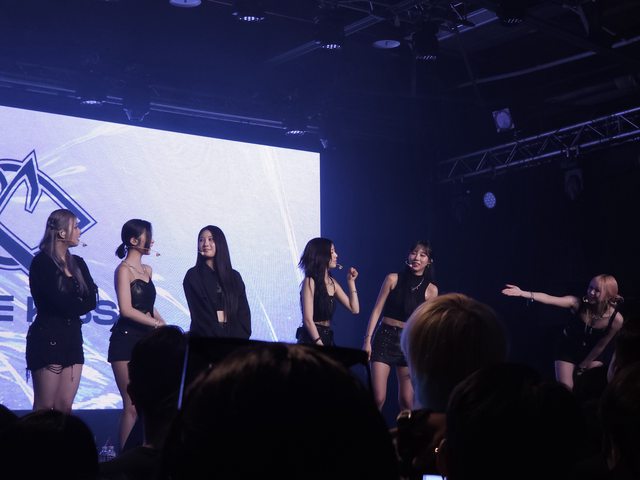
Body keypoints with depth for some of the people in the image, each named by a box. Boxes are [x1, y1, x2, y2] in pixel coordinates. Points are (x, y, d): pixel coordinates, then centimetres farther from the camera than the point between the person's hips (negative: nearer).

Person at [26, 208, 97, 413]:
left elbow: (91, 300, 3)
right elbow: (60, 303, -16)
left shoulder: (77, 264, 14)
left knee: (65, 407, 2)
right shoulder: (42, 263, -7)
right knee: (45, 408, -5)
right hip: (48, 337, -6)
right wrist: (79, 304, 1)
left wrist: (71, 306, -12)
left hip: (72, 336, 6)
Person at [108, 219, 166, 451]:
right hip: (126, 338, -7)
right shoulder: (124, 269, -6)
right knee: (132, 405, -8)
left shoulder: (147, 270, 16)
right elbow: (126, 309, -16)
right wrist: (158, 324, -15)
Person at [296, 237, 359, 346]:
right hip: (312, 339, -6)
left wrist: (351, 281, 6)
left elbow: (354, 309, 11)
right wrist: (320, 346, -18)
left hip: (328, 337, 7)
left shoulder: (332, 282, 10)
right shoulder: (310, 282, -10)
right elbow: (308, 320, -16)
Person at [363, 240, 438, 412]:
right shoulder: (393, 279, -1)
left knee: (406, 401, 3)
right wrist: (368, 339, -6)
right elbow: (377, 310, 1)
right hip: (385, 338, -1)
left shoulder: (431, 290, 2)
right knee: (377, 398, -9)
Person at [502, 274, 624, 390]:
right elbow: (549, 299, -38)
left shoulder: (616, 319, -25)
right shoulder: (577, 303, -27)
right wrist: (522, 293, -52)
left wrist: (583, 366, -4)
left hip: (590, 355, 1)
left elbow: (601, 346, -13)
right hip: (567, 351, -1)